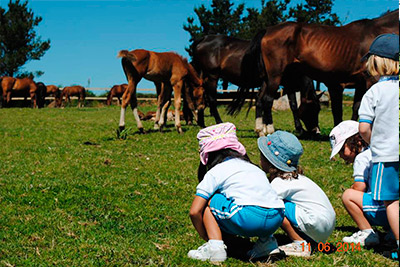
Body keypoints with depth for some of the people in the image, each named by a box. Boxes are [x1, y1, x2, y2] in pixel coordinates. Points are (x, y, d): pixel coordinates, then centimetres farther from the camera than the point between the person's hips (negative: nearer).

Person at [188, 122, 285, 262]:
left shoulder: (214, 173, 12)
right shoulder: (253, 167, 31)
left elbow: (194, 211, 5)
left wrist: (206, 237, 21)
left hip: (249, 218, -6)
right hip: (276, 220, 7)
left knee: (207, 201, 15)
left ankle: (215, 246, -3)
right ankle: (267, 241, 19)